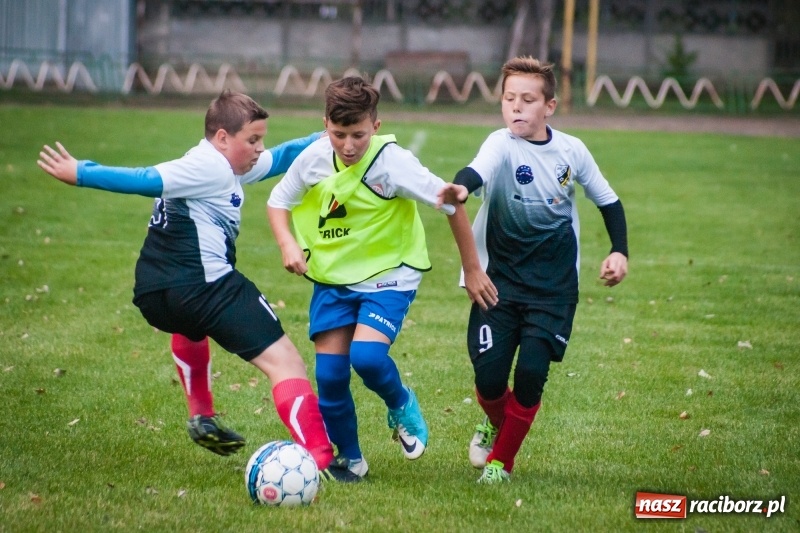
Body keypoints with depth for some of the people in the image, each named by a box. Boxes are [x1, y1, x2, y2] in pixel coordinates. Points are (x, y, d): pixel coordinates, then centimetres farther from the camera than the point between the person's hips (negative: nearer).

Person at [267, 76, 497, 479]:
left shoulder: (393, 162, -22)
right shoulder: (315, 158, -11)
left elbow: (453, 205, -13)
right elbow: (278, 201, 7)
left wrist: (473, 270, -6)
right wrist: (288, 244, -14)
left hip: (388, 275, -4)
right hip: (333, 276, 4)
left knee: (367, 355, -25)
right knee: (329, 373, -3)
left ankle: (401, 405, 9)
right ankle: (348, 458, 19)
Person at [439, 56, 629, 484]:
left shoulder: (571, 150, -1)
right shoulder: (502, 145, -12)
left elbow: (608, 201, 15)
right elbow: (476, 173, -36)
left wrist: (619, 252, 2)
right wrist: (459, 189, -59)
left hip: (554, 286, 1)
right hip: (501, 277, -1)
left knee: (531, 372, -13)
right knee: (489, 376, -7)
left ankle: (502, 459, 11)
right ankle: (496, 422, 31)